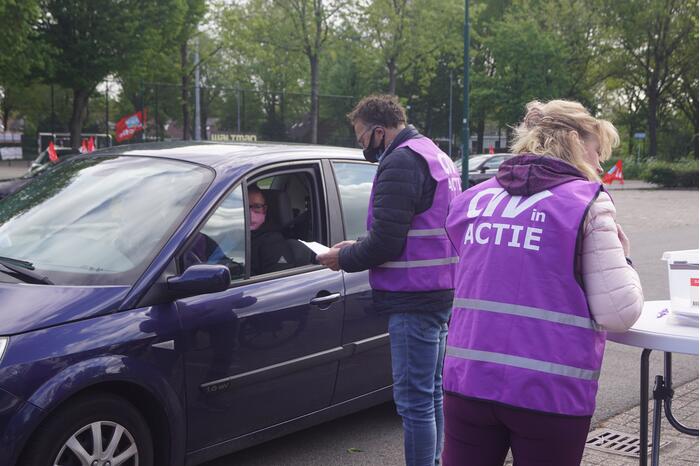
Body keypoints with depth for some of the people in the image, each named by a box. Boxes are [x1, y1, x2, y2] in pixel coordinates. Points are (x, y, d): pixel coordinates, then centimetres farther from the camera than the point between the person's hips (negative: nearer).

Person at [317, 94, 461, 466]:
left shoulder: (401, 163, -16)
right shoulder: (435, 155, 17)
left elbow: (385, 243, -21)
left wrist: (344, 259, -4)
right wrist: (356, 247, 15)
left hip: (414, 299, -11)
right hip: (440, 293, 11)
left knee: (413, 400, -4)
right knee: (431, 393, 19)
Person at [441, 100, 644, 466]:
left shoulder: (473, 199, 9)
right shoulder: (588, 202, -4)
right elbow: (618, 314, -7)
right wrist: (621, 257, 10)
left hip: (468, 381, 4)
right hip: (550, 393, -3)